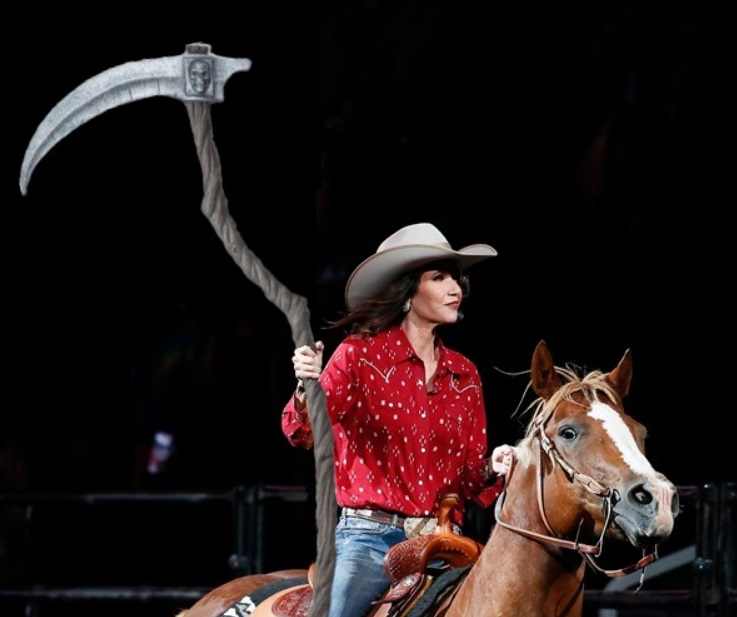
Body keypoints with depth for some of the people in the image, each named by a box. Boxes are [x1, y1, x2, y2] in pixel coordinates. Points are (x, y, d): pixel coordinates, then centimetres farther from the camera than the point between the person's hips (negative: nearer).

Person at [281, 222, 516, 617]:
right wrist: (306, 389, -32)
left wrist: (492, 470, -6)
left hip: (442, 544, 4)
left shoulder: (463, 374, 15)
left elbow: (470, 477, 17)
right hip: (370, 538, -4)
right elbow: (304, 434, -11)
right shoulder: (360, 354, 2)